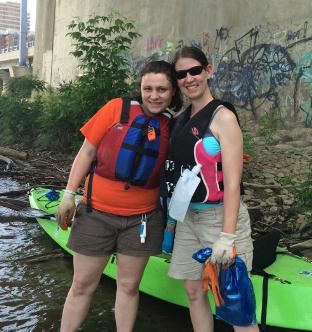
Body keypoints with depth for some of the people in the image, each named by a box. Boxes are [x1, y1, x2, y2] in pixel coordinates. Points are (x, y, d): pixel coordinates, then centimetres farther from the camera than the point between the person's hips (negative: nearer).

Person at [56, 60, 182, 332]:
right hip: (97, 212, -1)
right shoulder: (117, 108, -7)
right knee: (82, 286, 11)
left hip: (141, 218, 2)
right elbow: (88, 151, -3)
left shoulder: (170, 128, 0)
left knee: (129, 286, 12)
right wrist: (69, 194, -6)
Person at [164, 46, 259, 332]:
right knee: (194, 292, 14)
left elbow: (232, 183, -18)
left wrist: (227, 236, -23)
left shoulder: (223, 117, -12)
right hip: (188, 217, 7)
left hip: (219, 216, -7)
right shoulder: (182, 119, 9)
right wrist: (173, 214, 11)